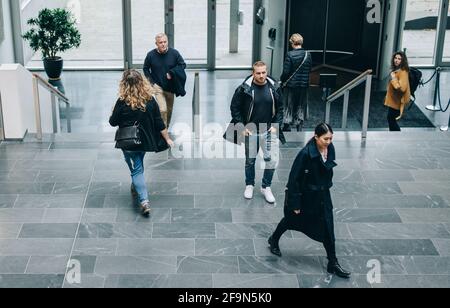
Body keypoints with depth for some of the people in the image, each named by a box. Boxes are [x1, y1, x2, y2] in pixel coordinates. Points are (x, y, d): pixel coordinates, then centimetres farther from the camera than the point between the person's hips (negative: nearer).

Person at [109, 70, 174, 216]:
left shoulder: (122, 102, -18)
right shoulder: (150, 100, -9)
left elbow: (113, 122, -7)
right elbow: (159, 123, -4)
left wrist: (114, 112, 12)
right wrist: (167, 139, 5)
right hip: (145, 141, 4)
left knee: (136, 169, 3)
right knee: (138, 165, 27)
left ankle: (144, 200, -9)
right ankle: (136, 188, 46)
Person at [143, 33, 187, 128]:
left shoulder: (174, 53, -9)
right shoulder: (151, 55, -10)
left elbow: (183, 65, 2)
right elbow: (146, 69, 4)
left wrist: (171, 73, -12)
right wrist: (151, 82, -5)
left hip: (170, 87, 3)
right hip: (158, 86, -3)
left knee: (169, 110, 17)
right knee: (163, 110, -16)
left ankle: (166, 128, 39)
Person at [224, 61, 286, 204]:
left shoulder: (274, 88, -2)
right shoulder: (244, 89, -11)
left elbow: (280, 108, 8)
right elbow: (235, 108, -4)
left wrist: (276, 125, -1)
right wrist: (242, 127, -7)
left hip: (269, 131, 1)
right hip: (250, 132, -1)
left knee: (272, 160, -8)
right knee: (250, 160, 13)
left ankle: (266, 187, 11)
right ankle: (249, 185, 34)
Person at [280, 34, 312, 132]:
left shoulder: (290, 55, -16)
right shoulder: (308, 55, -3)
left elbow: (286, 71, -15)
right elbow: (310, 69, 6)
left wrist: (282, 80, 1)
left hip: (291, 84, -3)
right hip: (304, 84, 3)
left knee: (289, 106, 9)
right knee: (301, 106, 14)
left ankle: (287, 126, 13)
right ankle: (299, 126, 18)